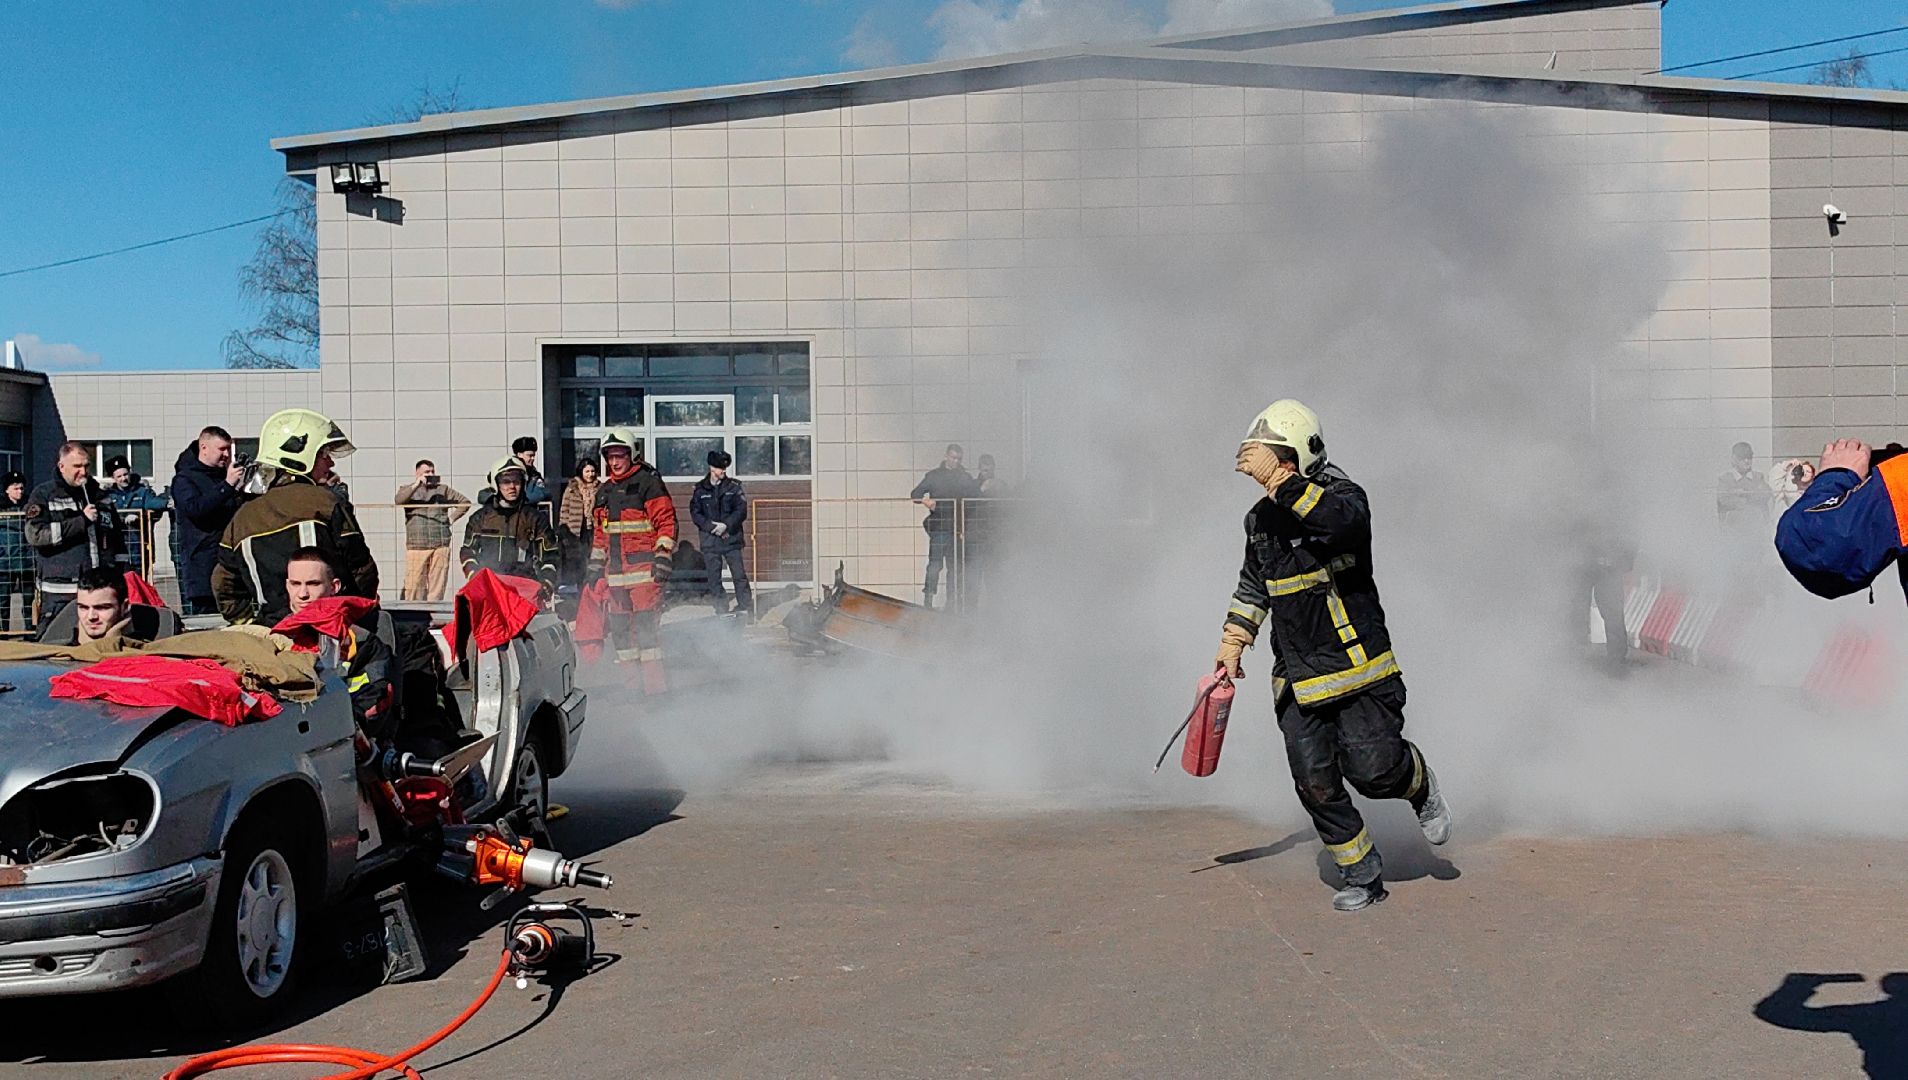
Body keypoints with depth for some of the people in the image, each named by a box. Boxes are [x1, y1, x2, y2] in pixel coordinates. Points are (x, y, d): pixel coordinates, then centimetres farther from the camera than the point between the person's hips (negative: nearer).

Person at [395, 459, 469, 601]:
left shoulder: (443, 489, 15)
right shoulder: (408, 489, 13)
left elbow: (465, 502, 18)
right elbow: (398, 500, -9)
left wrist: (451, 518, 8)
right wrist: (416, 485, -15)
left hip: (440, 545, 1)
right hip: (416, 545, -1)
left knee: (437, 587, -2)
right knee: (414, 586, -6)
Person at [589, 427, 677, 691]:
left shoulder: (648, 482, -3)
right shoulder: (605, 491, 19)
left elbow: (666, 521, -8)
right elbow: (600, 532, 27)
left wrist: (663, 558, -15)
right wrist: (595, 564, 24)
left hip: (643, 566, -7)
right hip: (615, 568, 8)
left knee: (646, 622, -13)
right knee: (619, 624, 7)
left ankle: (654, 681, -12)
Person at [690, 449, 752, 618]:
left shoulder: (734, 487, 5)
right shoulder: (700, 489, 6)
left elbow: (741, 510, -2)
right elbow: (695, 513, 1)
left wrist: (726, 525, -15)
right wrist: (711, 526, -13)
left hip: (731, 537, -1)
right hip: (709, 539, 1)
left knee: (739, 575, -4)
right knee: (714, 579, 3)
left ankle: (746, 609, 1)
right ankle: (722, 612, 10)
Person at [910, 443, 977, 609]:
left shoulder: (965, 478, 12)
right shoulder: (934, 475, 6)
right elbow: (915, 494, 1)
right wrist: (925, 501, -20)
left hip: (958, 527, 3)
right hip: (939, 526, -3)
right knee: (935, 563, -11)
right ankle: (928, 600, -11)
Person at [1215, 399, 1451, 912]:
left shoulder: (1339, 495, -10)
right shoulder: (1260, 519, 10)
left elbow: (1345, 517, -38)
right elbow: (1252, 587, 26)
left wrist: (1277, 481, -40)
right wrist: (1232, 645, 22)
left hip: (1355, 665, -6)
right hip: (1296, 679, 6)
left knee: (1372, 769, -10)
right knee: (1316, 784, 1)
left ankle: (1419, 783, 26)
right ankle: (1363, 877, 17)